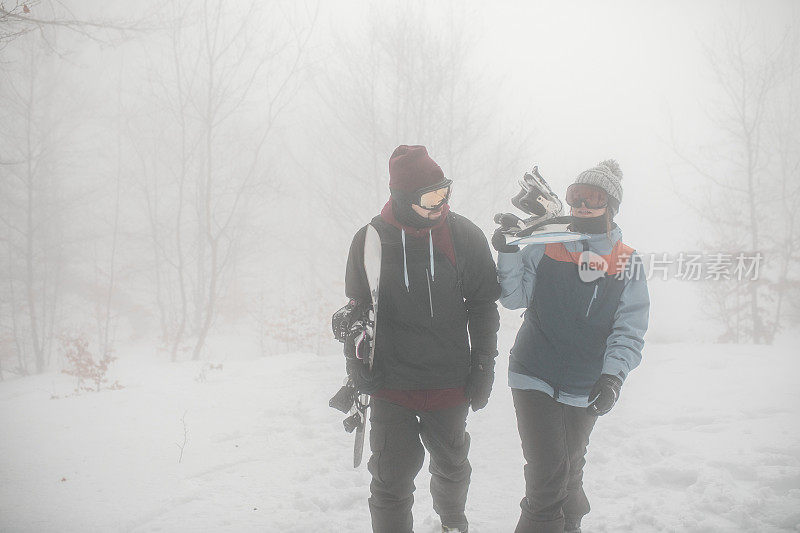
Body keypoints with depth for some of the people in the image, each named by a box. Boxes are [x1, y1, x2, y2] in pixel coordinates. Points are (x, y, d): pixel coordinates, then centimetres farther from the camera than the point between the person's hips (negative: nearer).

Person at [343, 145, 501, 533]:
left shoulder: (466, 237, -5)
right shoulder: (370, 240, -6)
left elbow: (483, 304, 5)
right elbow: (358, 308, 7)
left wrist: (484, 364, 3)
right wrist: (358, 363, 0)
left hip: (450, 384, 2)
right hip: (391, 385, -1)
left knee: (451, 465, 21)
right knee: (391, 480, -1)